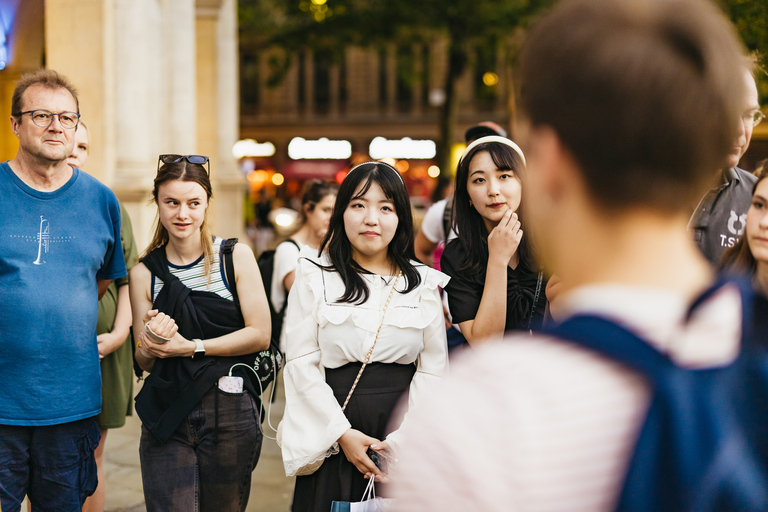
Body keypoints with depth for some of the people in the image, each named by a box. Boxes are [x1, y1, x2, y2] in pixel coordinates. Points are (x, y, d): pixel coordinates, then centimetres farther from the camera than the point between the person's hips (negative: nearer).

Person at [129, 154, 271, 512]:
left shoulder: (236, 257, 1)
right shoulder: (145, 272, 7)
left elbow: (260, 334, -5)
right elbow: (144, 361, 10)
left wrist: (191, 347, -12)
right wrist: (152, 344, -13)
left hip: (229, 411, -1)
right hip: (166, 415, 1)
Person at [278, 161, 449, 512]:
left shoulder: (423, 283, 6)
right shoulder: (315, 276, 2)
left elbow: (433, 369, 2)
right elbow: (301, 363, -4)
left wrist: (403, 440, -10)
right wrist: (343, 433, -12)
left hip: (404, 437, 1)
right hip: (331, 440, -1)